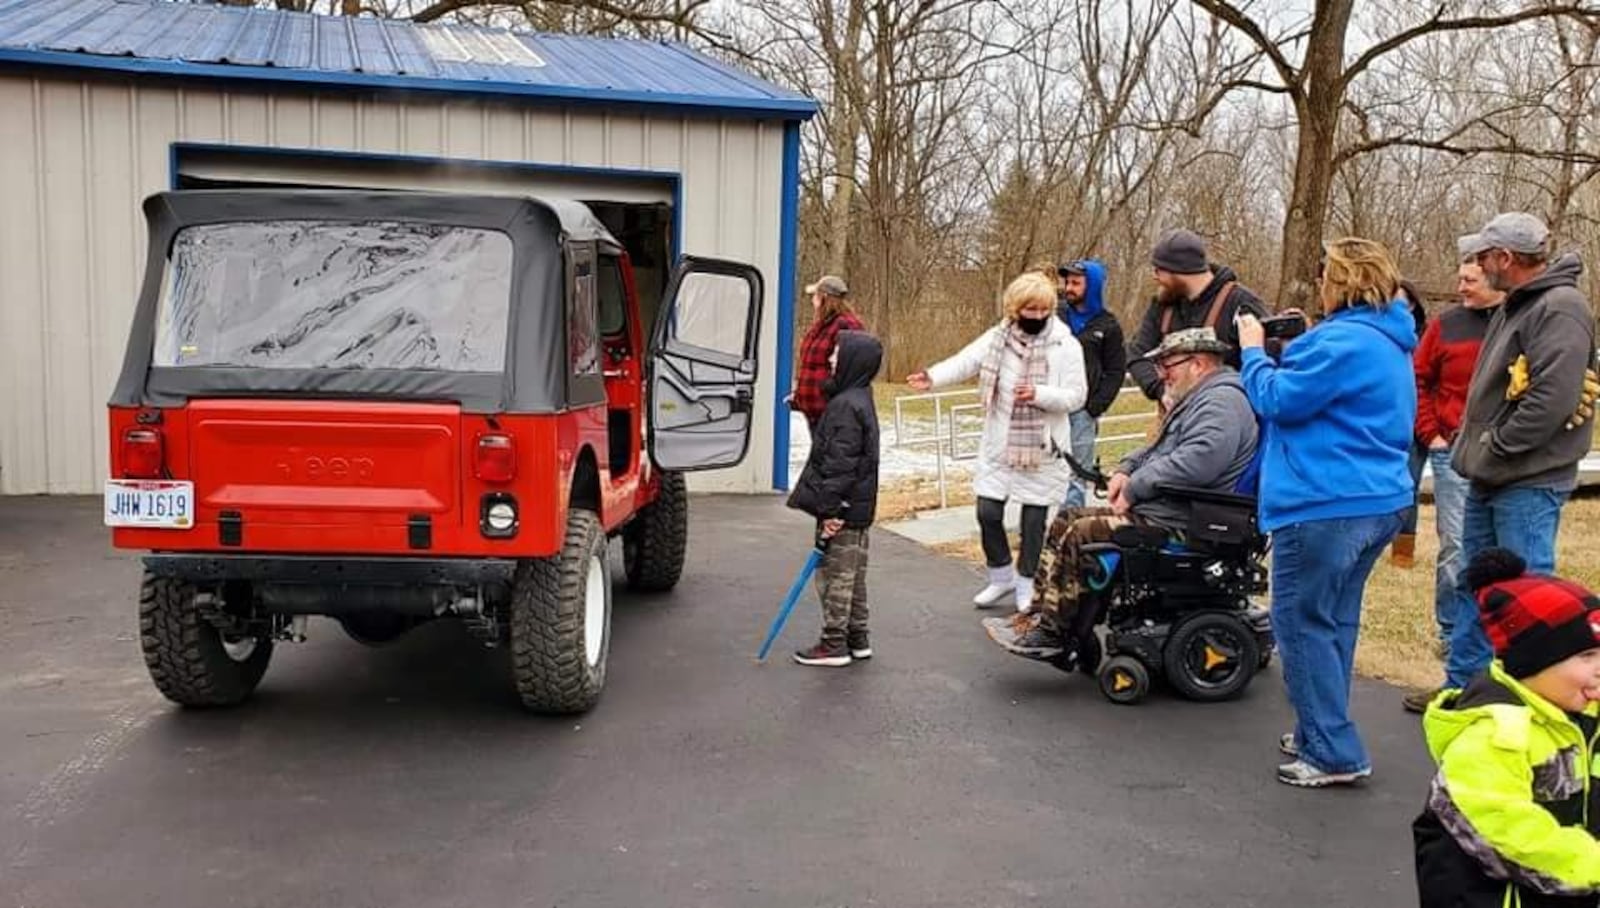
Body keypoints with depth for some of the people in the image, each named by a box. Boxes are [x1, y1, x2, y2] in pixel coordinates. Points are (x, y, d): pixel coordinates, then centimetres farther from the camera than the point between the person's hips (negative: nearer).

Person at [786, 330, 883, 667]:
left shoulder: (846, 405, -19)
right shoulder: (858, 399, 13)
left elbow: (840, 463, -23)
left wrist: (830, 508, -23)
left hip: (843, 511, -10)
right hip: (858, 509, 10)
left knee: (835, 576, 0)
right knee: (853, 576, 17)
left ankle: (834, 644, 8)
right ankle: (857, 639, 26)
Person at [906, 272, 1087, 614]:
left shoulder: (1066, 345, -8)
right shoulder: (997, 338, -1)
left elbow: (1077, 396, -10)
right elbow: (964, 362, -12)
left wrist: (1039, 394, -26)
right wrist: (933, 377, -30)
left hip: (1042, 448, -2)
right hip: (999, 445, 3)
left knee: (1034, 518, 6)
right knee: (988, 511, 3)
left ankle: (1026, 585, 25)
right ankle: (1001, 576, 25)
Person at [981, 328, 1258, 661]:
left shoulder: (1222, 401, -16)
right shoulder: (1198, 399, 20)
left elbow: (1198, 460, -31)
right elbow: (1159, 450, 31)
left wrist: (1133, 489, -21)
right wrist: (1127, 469, 9)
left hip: (1179, 522, -11)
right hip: (1154, 509, 11)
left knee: (1080, 534, -19)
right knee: (1066, 519, 6)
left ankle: (1051, 633, -10)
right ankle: (1041, 613, 3)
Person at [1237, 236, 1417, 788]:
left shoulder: (1345, 341, -17)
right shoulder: (1389, 344, 16)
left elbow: (1279, 400, -13)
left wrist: (1254, 352, 0)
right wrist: (1292, 353, 12)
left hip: (1326, 505, -10)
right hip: (1377, 501, 10)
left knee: (1302, 623, -2)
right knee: (1332, 620, 19)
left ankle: (1333, 754, 1)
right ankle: (1322, 733, 29)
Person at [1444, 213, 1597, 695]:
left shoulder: (1559, 309, -17)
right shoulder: (1515, 305, 15)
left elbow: (1553, 398, -26)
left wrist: (1496, 447, -18)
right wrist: (1473, 447, 14)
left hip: (1529, 482, -10)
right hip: (1490, 477, 10)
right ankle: (1461, 685, 28)